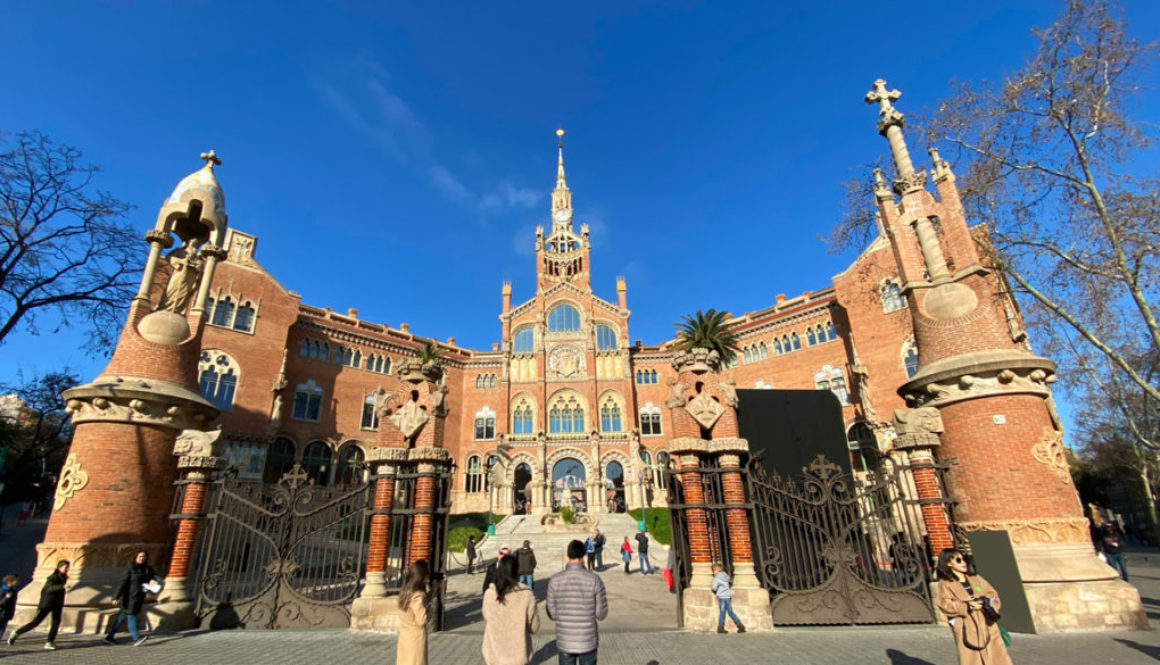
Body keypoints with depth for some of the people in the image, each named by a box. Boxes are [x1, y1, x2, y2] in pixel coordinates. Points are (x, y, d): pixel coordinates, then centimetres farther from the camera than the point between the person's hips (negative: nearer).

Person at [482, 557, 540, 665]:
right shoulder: (527, 595, -17)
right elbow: (534, 627, -10)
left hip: (494, 654, 2)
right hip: (518, 656, -1)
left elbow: (486, 620, 0)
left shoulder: (489, 594, -13)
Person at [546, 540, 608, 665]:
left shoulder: (555, 580, -11)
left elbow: (552, 615, -4)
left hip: (565, 642, 1)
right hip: (588, 642, -1)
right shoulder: (594, 579, -14)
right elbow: (601, 614, -8)